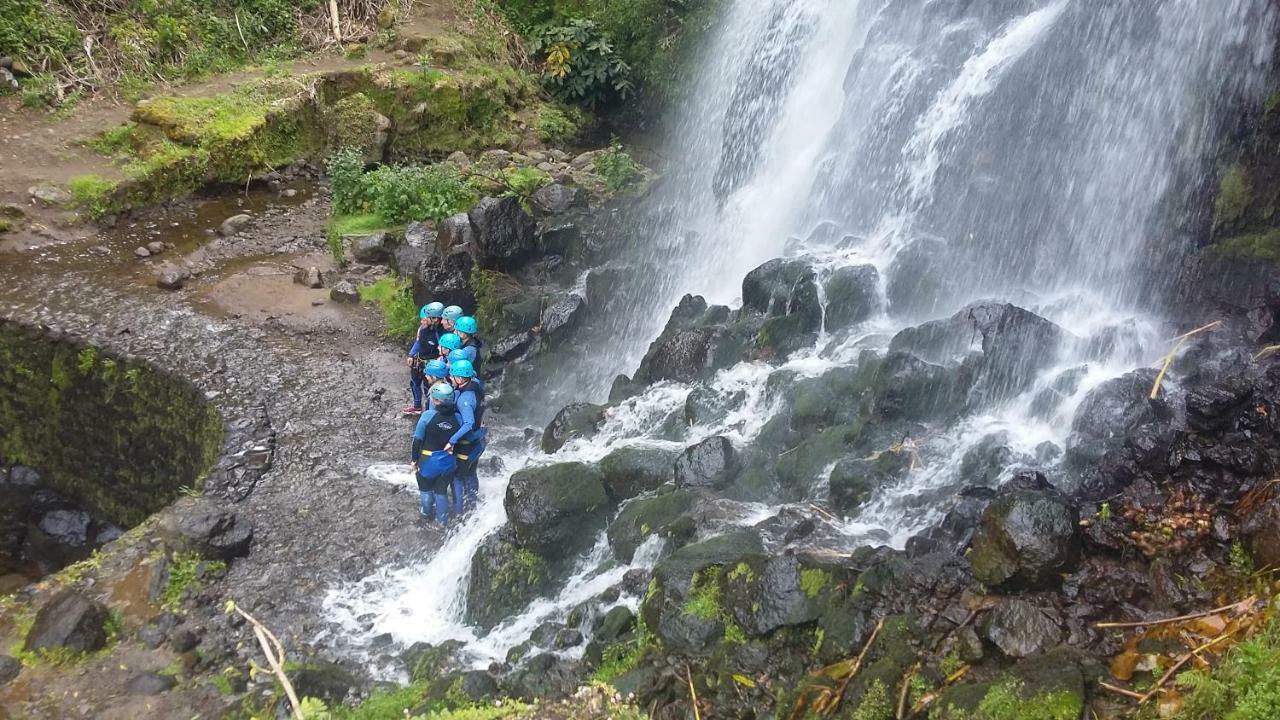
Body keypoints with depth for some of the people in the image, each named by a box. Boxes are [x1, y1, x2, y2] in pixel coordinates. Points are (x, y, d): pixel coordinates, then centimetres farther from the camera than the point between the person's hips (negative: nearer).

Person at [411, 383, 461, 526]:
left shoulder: (427, 416, -20)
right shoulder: (458, 418, -13)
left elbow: (418, 440, -13)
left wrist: (415, 460, -2)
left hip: (429, 462, -2)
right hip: (449, 463, 2)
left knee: (426, 489, 25)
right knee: (441, 490, 22)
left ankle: (426, 512, 46)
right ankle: (443, 520, 33)